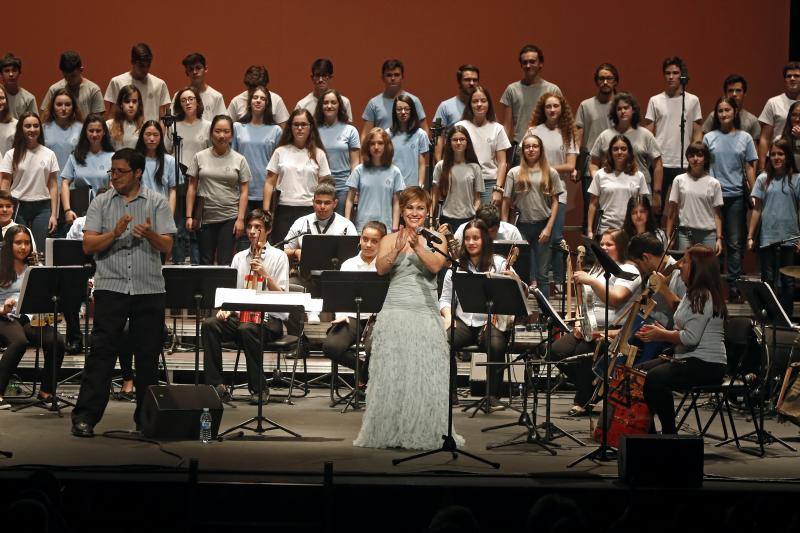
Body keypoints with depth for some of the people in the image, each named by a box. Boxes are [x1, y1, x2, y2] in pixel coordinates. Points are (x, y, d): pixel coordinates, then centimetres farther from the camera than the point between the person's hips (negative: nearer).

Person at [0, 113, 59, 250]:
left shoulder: (49, 154, 6)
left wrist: (53, 214, 0)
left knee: (40, 249, -4)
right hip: (18, 207, -1)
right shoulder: (11, 155, 3)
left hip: (42, 208, 1)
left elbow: (53, 187, 6)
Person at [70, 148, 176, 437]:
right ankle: (85, 417, -7)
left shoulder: (157, 202, 6)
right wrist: (115, 233, -18)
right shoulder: (101, 203, 7)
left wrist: (149, 233, -21)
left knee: (148, 354, 5)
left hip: (149, 289, 1)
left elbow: (167, 246, 0)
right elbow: (88, 245, -2)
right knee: (102, 351, -6)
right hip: (111, 287, -1)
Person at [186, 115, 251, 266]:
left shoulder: (239, 160, 3)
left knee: (225, 263, -4)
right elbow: (192, 188, 6)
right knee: (205, 262, 7)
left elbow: (244, 192, 2)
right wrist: (189, 216, -1)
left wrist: (241, 219, -6)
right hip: (205, 218, 1)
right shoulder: (200, 157, 4)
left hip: (229, 218, -1)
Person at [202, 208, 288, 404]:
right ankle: (216, 385, -24)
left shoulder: (278, 257, 4)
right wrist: (225, 308, -5)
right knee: (209, 324, -23)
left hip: (270, 318, -5)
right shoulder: (239, 258, 18)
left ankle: (258, 388, -25)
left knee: (247, 328, -37)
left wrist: (265, 275, -17)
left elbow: (282, 297, -5)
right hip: (240, 315, 5)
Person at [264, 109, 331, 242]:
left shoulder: (318, 154, 7)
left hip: (310, 211, 0)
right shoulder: (280, 152, 7)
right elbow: (269, 183, 7)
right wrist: (266, 212, 0)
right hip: (284, 211, 1)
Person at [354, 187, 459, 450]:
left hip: (426, 314, 0)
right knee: (392, 375, -1)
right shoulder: (390, 239, 9)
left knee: (426, 376, -1)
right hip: (395, 312, 0)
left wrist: (416, 246, -25)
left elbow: (436, 265, -10)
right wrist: (397, 249, -26)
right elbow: (381, 268, -9)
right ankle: (389, 432, 4)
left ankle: (424, 433, 6)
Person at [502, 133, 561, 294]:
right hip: (522, 225, 0)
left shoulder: (550, 173, 5)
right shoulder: (514, 173, 5)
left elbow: (555, 202, 4)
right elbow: (506, 202, 4)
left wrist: (548, 228, -5)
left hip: (542, 226, 0)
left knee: (542, 273, 3)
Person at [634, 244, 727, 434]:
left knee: (654, 378, -30)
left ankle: (669, 432, -17)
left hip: (707, 365, -11)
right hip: (689, 359, 11)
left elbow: (691, 337, -23)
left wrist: (661, 335, -10)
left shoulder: (704, 297, -16)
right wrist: (661, 331, 5)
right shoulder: (692, 294, 19)